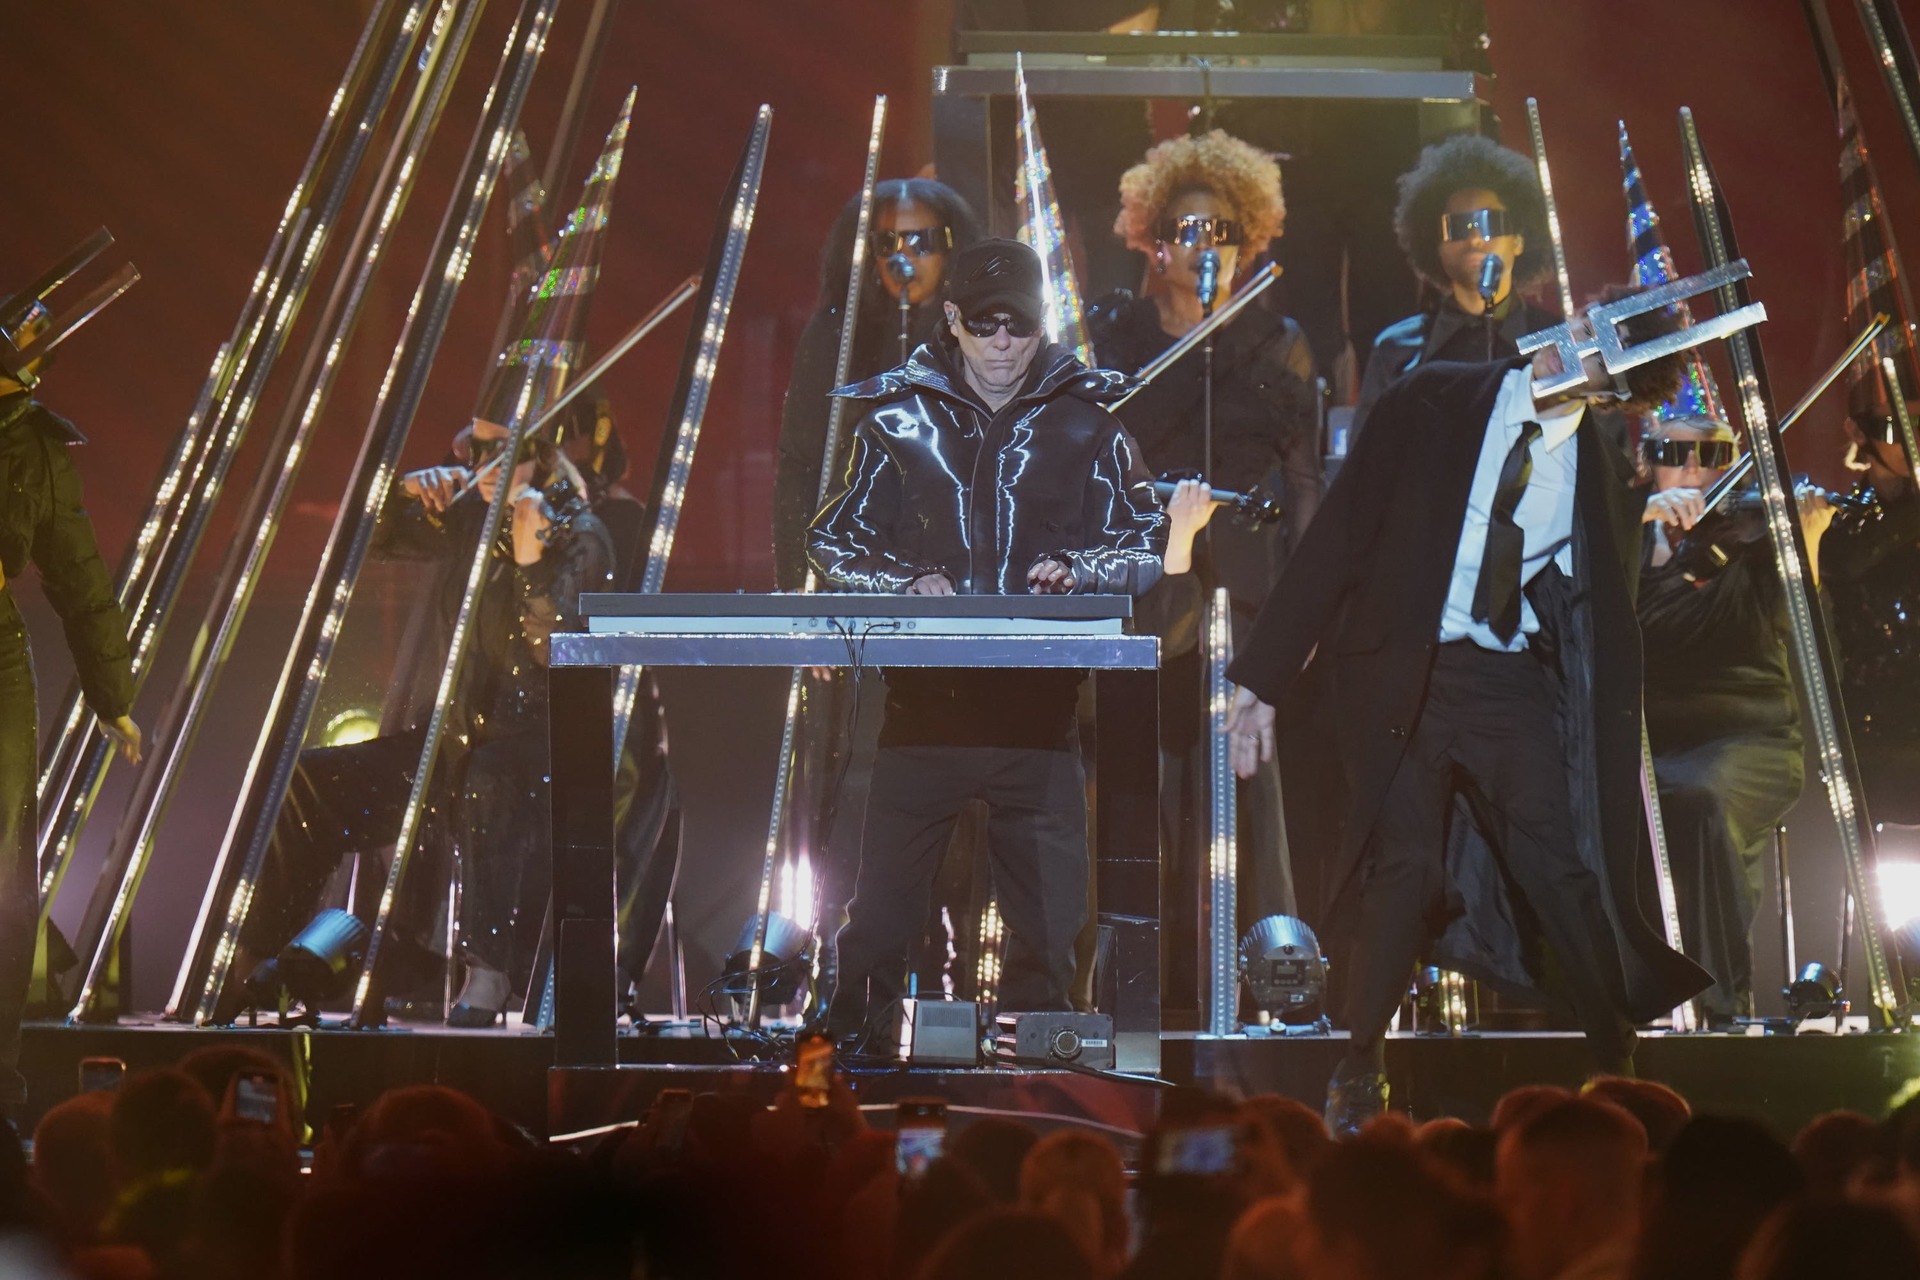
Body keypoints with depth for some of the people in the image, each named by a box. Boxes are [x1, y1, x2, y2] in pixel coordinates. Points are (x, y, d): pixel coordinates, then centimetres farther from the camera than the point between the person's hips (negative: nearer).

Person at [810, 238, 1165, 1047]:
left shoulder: (1084, 424, 8)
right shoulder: (896, 419, 8)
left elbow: (1147, 552, 8)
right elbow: (832, 548, 11)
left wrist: (1076, 570, -12)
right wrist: (904, 585, -9)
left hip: (1040, 706, 0)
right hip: (923, 700, 0)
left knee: (1047, 923, 3)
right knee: (879, 914, 1)